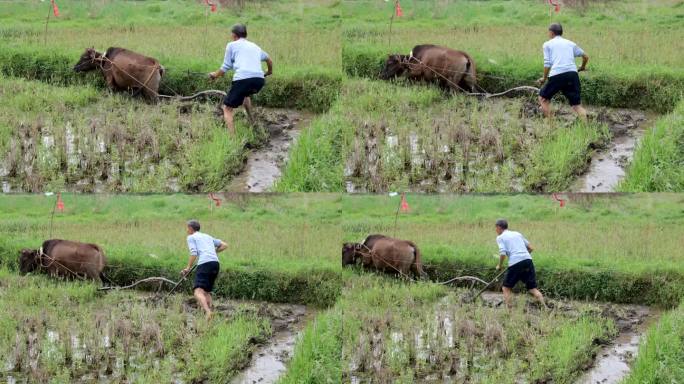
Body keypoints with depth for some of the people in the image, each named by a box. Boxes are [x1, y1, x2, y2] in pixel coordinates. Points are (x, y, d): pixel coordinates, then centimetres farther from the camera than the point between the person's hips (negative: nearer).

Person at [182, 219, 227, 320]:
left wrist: (188, 268, 2)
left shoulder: (191, 237, 13)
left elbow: (194, 253, -2)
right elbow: (224, 245, 26)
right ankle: (209, 310, 8)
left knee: (198, 291, -18)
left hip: (204, 263, -7)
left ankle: (207, 312, -41)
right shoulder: (208, 237, 31)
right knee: (207, 291, 21)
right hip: (216, 263, 7)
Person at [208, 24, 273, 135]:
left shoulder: (232, 45, 13)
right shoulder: (255, 46, 29)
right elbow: (268, 59, 47)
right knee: (245, 94, 39)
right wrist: (269, 71, 66)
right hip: (259, 80, 6)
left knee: (227, 108, 4)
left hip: (242, 79, -6)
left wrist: (214, 75, 30)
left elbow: (225, 68, 11)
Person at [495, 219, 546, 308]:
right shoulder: (517, 234, 24)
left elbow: (502, 253, -7)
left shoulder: (500, 237, 8)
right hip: (528, 260, 5)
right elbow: (530, 248, 23)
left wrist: (500, 266, 8)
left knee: (506, 288, 11)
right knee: (532, 288, 5)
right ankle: (545, 307, -8)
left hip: (515, 263, -5)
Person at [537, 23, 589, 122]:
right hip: (573, 73, 3)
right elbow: (585, 57, 29)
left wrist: (544, 78, 17)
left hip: (556, 75, -3)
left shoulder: (548, 44, 15)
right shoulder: (570, 43, 24)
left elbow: (547, 63, 5)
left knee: (543, 98, 17)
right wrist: (582, 67, 49)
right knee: (577, 105, 5)